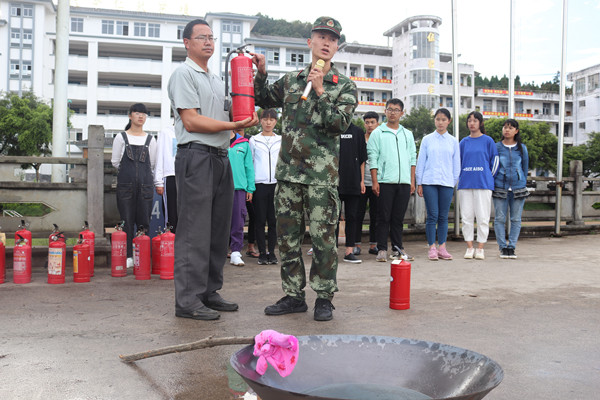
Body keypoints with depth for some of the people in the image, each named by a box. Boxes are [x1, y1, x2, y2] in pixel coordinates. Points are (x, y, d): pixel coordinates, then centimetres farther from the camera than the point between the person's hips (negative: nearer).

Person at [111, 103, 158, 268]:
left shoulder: (150, 139, 12)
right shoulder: (121, 138, 8)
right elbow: (115, 162, 7)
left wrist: (141, 173, 12)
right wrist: (128, 171, 12)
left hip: (145, 184, 1)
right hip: (125, 184, -1)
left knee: (144, 221, 0)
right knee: (127, 220, -2)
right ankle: (128, 256, 3)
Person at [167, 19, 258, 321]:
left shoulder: (217, 80, 24)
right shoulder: (183, 74, -2)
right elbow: (191, 121, -12)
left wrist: (244, 119, 5)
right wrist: (232, 125, -16)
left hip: (221, 157, 9)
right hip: (196, 157, -9)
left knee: (218, 230, 10)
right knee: (194, 232, -8)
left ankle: (210, 293, 19)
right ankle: (188, 301, -2)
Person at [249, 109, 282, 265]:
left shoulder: (281, 141, 12)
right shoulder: (253, 140, 8)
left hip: (276, 185, 1)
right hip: (259, 185, -1)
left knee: (273, 221, 2)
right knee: (260, 220, 0)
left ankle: (271, 252, 11)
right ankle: (262, 253, 7)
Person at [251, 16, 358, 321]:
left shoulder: (345, 86, 4)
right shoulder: (290, 80, 14)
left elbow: (340, 123, -10)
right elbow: (263, 100, 27)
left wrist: (320, 91, -14)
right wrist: (261, 73, 11)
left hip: (322, 175, -4)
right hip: (288, 173, 4)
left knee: (323, 239, -1)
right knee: (287, 238, 8)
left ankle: (324, 297, 13)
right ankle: (293, 295, 21)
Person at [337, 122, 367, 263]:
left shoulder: (358, 132, 9)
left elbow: (362, 159, 9)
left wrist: (362, 181, 3)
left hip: (353, 183, 1)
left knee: (351, 217, 3)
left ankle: (349, 251, 7)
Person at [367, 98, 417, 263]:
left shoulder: (408, 134, 16)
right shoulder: (378, 133, 4)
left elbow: (412, 158, 16)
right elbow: (372, 158, -1)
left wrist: (412, 181, 8)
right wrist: (375, 181, -8)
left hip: (404, 182, 3)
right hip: (385, 181, -3)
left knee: (399, 218, 8)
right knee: (384, 217, -2)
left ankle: (397, 249, 15)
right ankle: (382, 249, 3)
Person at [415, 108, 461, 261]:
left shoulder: (453, 141, 10)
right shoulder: (427, 140, 6)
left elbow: (456, 164, 12)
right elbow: (420, 162, 7)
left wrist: (454, 182, 7)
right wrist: (419, 183, 4)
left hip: (446, 183, 1)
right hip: (429, 182, -1)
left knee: (443, 217, 4)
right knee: (432, 216, -5)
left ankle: (442, 248, 12)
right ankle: (432, 248, 2)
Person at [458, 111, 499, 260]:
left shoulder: (488, 141, 3)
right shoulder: (464, 142, 11)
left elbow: (495, 160, 7)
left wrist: (489, 177, 6)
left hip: (483, 184, -3)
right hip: (465, 185, 3)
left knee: (482, 217, -2)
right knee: (466, 217, 2)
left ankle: (480, 248, 5)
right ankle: (469, 248, 10)